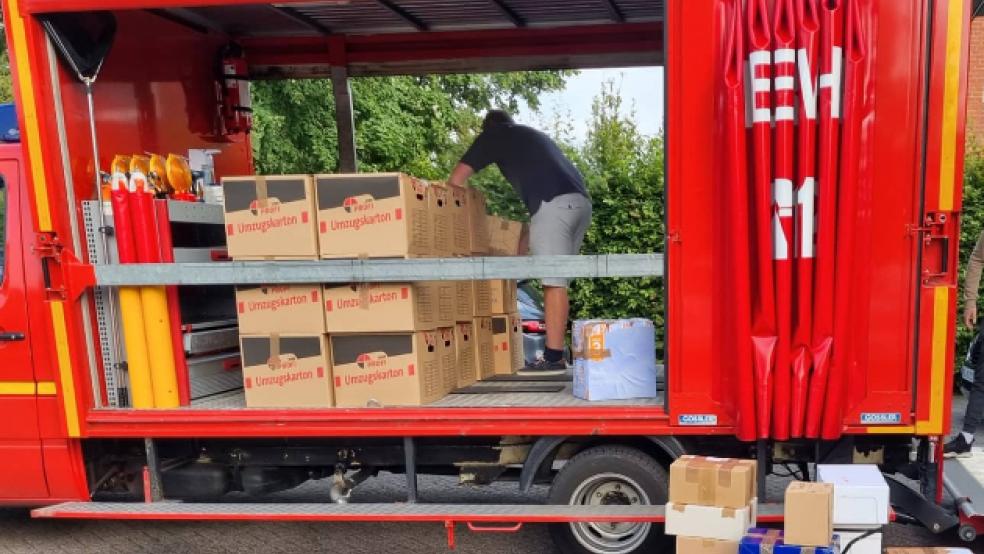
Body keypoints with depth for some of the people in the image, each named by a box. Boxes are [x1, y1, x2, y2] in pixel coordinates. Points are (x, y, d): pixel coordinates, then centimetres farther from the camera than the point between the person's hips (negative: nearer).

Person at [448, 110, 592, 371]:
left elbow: (458, 178, 12)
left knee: (553, 282, -8)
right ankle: (556, 353, 11)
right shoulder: (534, 134, 35)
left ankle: (554, 357, -8)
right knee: (557, 281, 9)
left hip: (553, 202, -7)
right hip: (581, 201, 7)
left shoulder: (492, 135, 16)